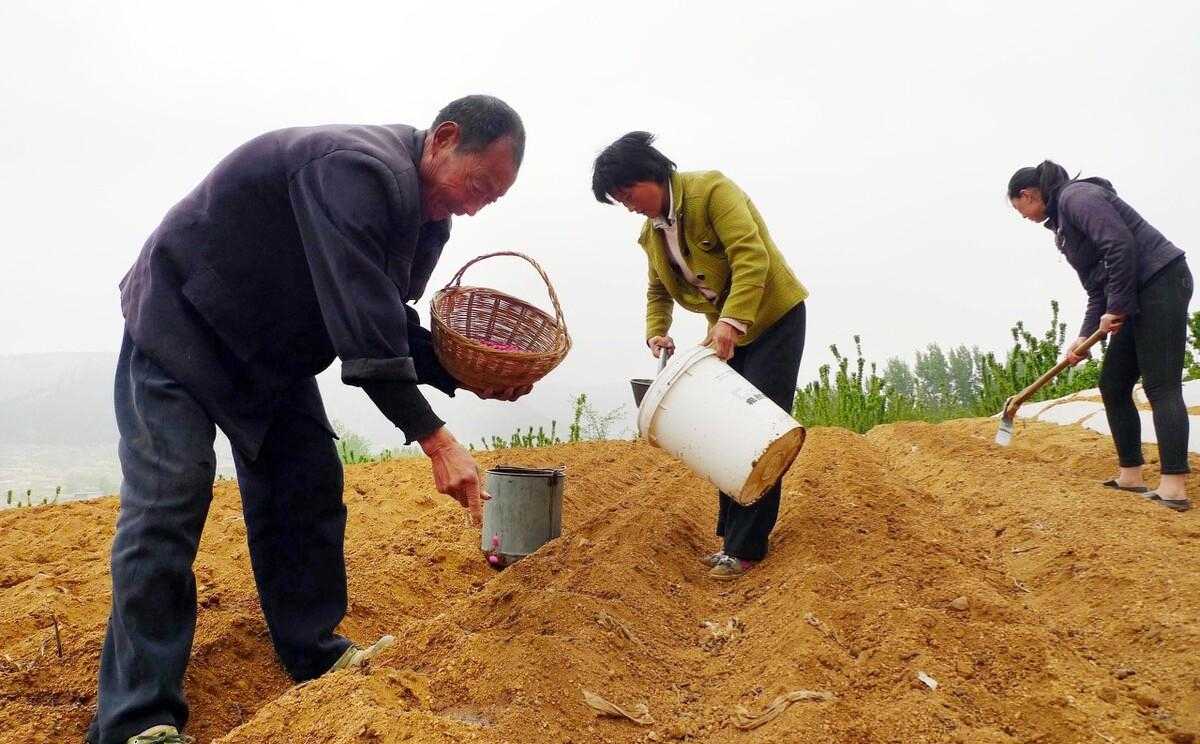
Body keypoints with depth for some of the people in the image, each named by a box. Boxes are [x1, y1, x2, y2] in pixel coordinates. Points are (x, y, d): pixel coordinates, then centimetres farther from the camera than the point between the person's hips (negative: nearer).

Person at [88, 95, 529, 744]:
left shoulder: (424, 214, 0)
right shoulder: (357, 169, -31)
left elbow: (390, 324, 6)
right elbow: (362, 324, -37)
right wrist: (434, 438, -36)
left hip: (272, 348, 9)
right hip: (179, 323, -9)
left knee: (305, 489, 4)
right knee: (168, 503, -14)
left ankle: (315, 657, 16)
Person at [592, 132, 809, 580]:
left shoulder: (711, 190, -21)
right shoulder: (651, 232, 3)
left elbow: (752, 257, -30)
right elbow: (658, 291, 14)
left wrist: (732, 321, -39)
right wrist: (656, 332, -6)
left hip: (774, 319, -8)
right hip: (726, 331, 8)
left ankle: (748, 548, -8)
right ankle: (731, 536, 15)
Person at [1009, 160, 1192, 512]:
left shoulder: (1076, 195, -9)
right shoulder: (1063, 219, 19)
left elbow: (1120, 245, -22)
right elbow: (1097, 288, 17)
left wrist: (1117, 308, -18)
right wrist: (1085, 336, 7)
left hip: (1161, 282, -10)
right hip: (1136, 298, 10)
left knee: (1161, 386, -14)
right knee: (1113, 385, 10)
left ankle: (1174, 487, -17)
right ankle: (1130, 474, 15)